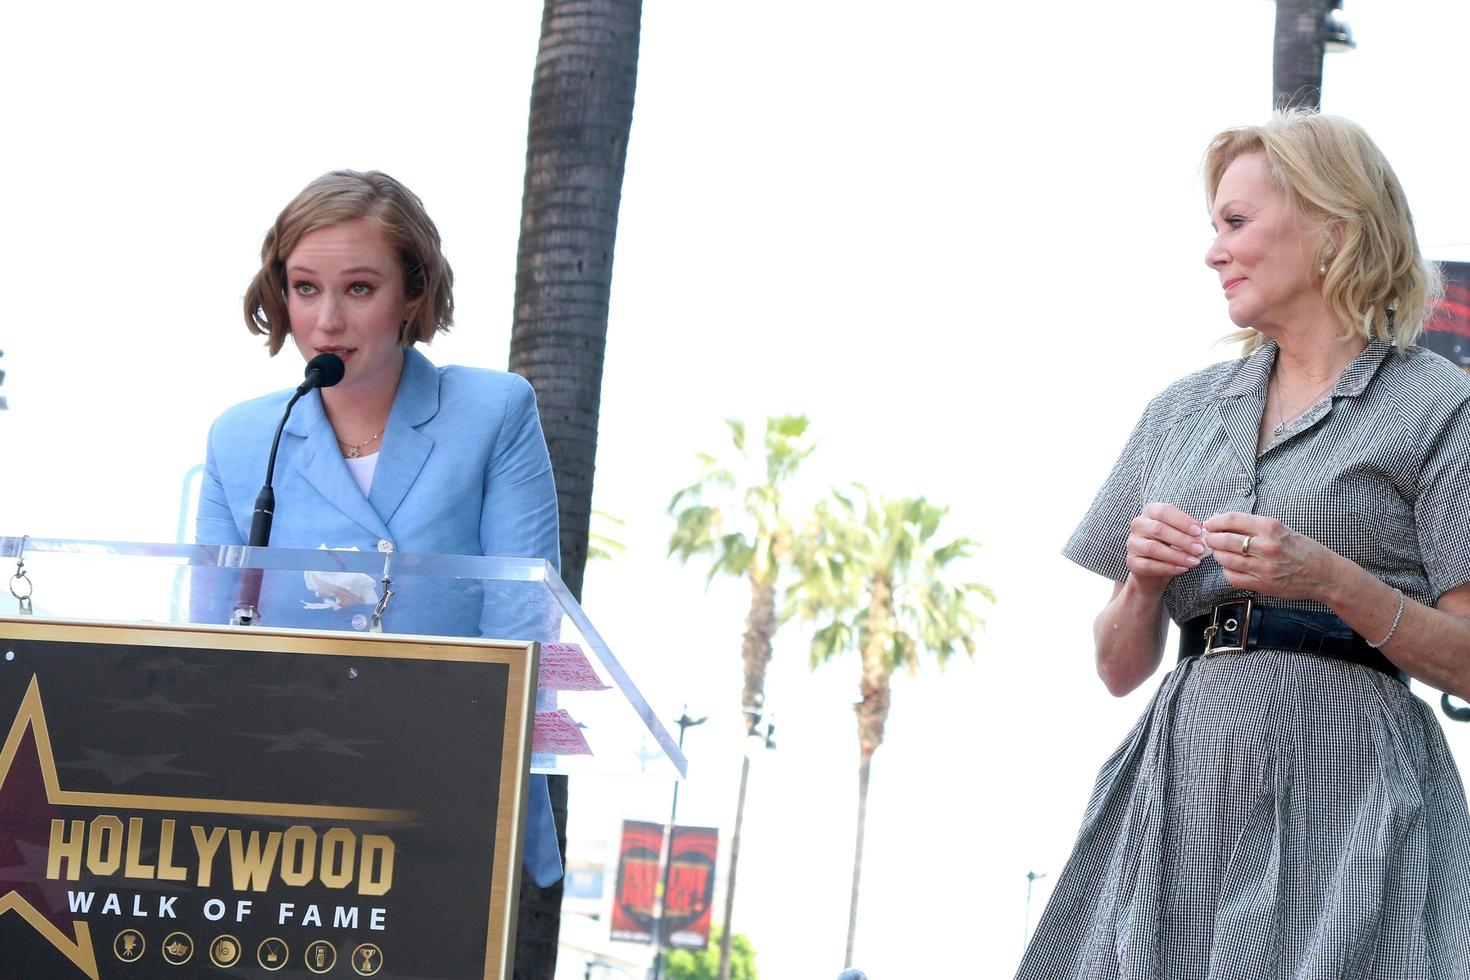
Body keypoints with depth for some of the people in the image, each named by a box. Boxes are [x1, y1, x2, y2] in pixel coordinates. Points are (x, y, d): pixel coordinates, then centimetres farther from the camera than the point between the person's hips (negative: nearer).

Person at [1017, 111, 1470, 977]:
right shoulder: (1183, 410, 18)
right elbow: (1120, 669, 18)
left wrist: (1330, 580, -15)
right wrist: (1144, 581, -2)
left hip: (1342, 782, -4)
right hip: (1183, 778, 5)